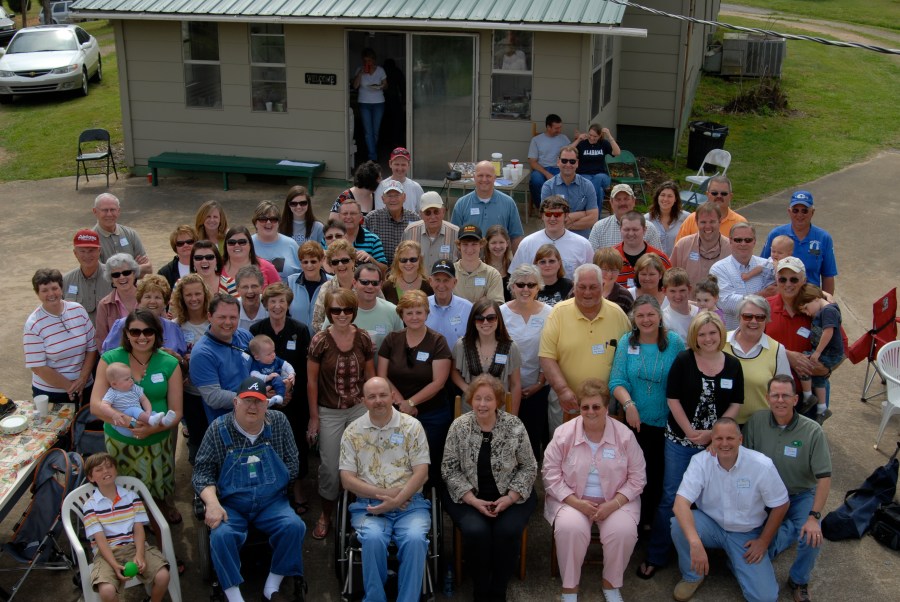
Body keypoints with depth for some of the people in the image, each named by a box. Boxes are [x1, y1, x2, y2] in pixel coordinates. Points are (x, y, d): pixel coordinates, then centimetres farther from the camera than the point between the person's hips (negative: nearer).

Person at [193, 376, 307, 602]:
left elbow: (292, 465, 7)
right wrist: (212, 503, -20)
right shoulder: (219, 429, -4)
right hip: (231, 505, -1)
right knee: (221, 535, -31)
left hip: (271, 503, 2)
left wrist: (273, 484, -7)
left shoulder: (279, 422, 1)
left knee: (294, 526, -25)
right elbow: (202, 472, -4)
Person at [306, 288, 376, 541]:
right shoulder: (320, 340, -11)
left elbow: (369, 376, 7)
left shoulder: (363, 338, -4)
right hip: (329, 413, -2)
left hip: (359, 409, 2)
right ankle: (326, 515, 26)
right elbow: (311, 381, -5)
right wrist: (314, 417, -4)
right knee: (330, 467, 5)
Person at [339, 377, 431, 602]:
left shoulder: (411, 426, 4)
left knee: (415, 538, -31)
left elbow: (421, 472, -3)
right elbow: (347, 480, 2)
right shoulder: (352, 431, 7)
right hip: (368, 505, 0)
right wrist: (382, 493, -11)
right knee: (373, 538, -31)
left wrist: (396, 501, -16)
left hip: (409, 503, 0)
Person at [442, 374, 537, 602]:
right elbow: (449, 469, -3)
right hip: (467, 496, 0)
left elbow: (529, 468, 0)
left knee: (508, 531, -26)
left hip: (510, 496, 0)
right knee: (475, 531, -27)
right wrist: (473, 500, -14)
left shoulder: (515, 426, -6)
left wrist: (510, 498, -13)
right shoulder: (459, 426, -5)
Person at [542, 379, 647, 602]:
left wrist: (614, 504, -14)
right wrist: (576, 502, -16)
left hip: (616, 501, 1)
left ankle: (611, 584, 1)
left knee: (624, 531, -27)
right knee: (569, 528, -31)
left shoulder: (625, 435, -5)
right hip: (572, 499, 0)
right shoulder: (564, 434, -5)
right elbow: (551, 474, -4)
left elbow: (637, 477, -1)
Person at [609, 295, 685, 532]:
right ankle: (636, 520, 23)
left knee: (659, 473, 5)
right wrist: (628, 404, -21)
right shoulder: (626, 342, 0)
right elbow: (617, 381, -5)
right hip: (635, 420, 1)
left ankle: (652, 520, 24)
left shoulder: (674, 342, -3)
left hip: (666, 422, -1)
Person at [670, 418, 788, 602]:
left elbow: (780, 505, -5)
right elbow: (681, 502, -29)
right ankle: (692, 576, -3)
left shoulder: (762, 465, -20)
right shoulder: (701, 461, -19)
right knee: (679, 523, -32)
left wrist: (763, 542, -2)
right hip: (711, 525, 0)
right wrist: (695, 543, -43)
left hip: (747, 534, 0)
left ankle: (735, 561, 18)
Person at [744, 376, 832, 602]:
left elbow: (824, 477, -15)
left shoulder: (813, 431, -16)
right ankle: (789, 529, 21)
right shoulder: (756, 422, -12)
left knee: (812, 539, -26)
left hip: (801, 496, -1)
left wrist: (814, 517, -23)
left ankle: (799, 581, 7)